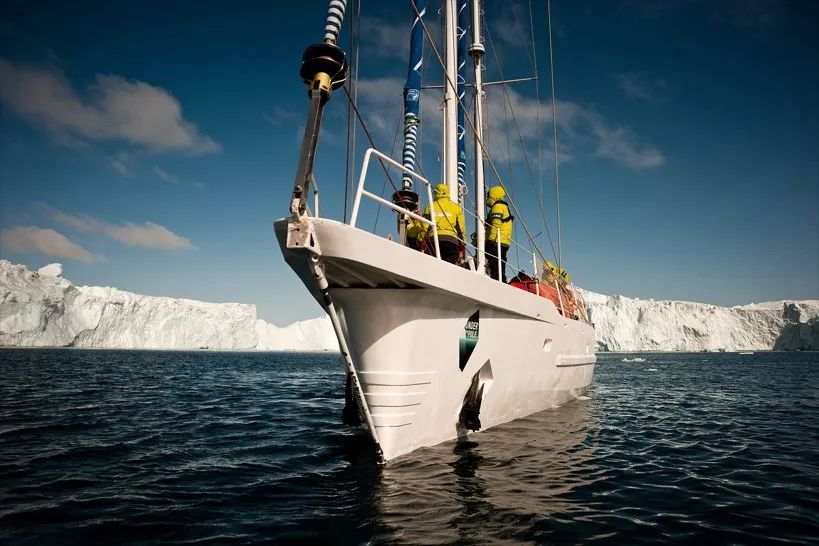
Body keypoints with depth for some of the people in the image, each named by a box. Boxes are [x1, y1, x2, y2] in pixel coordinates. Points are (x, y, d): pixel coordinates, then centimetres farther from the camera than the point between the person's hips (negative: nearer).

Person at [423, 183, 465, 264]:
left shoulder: (430, 207, 14)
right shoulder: (456, 207, 15)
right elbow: (461, 229, 11)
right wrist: (461, 249, 14)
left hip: (433, 239, 0)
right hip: (451, 239, 0)